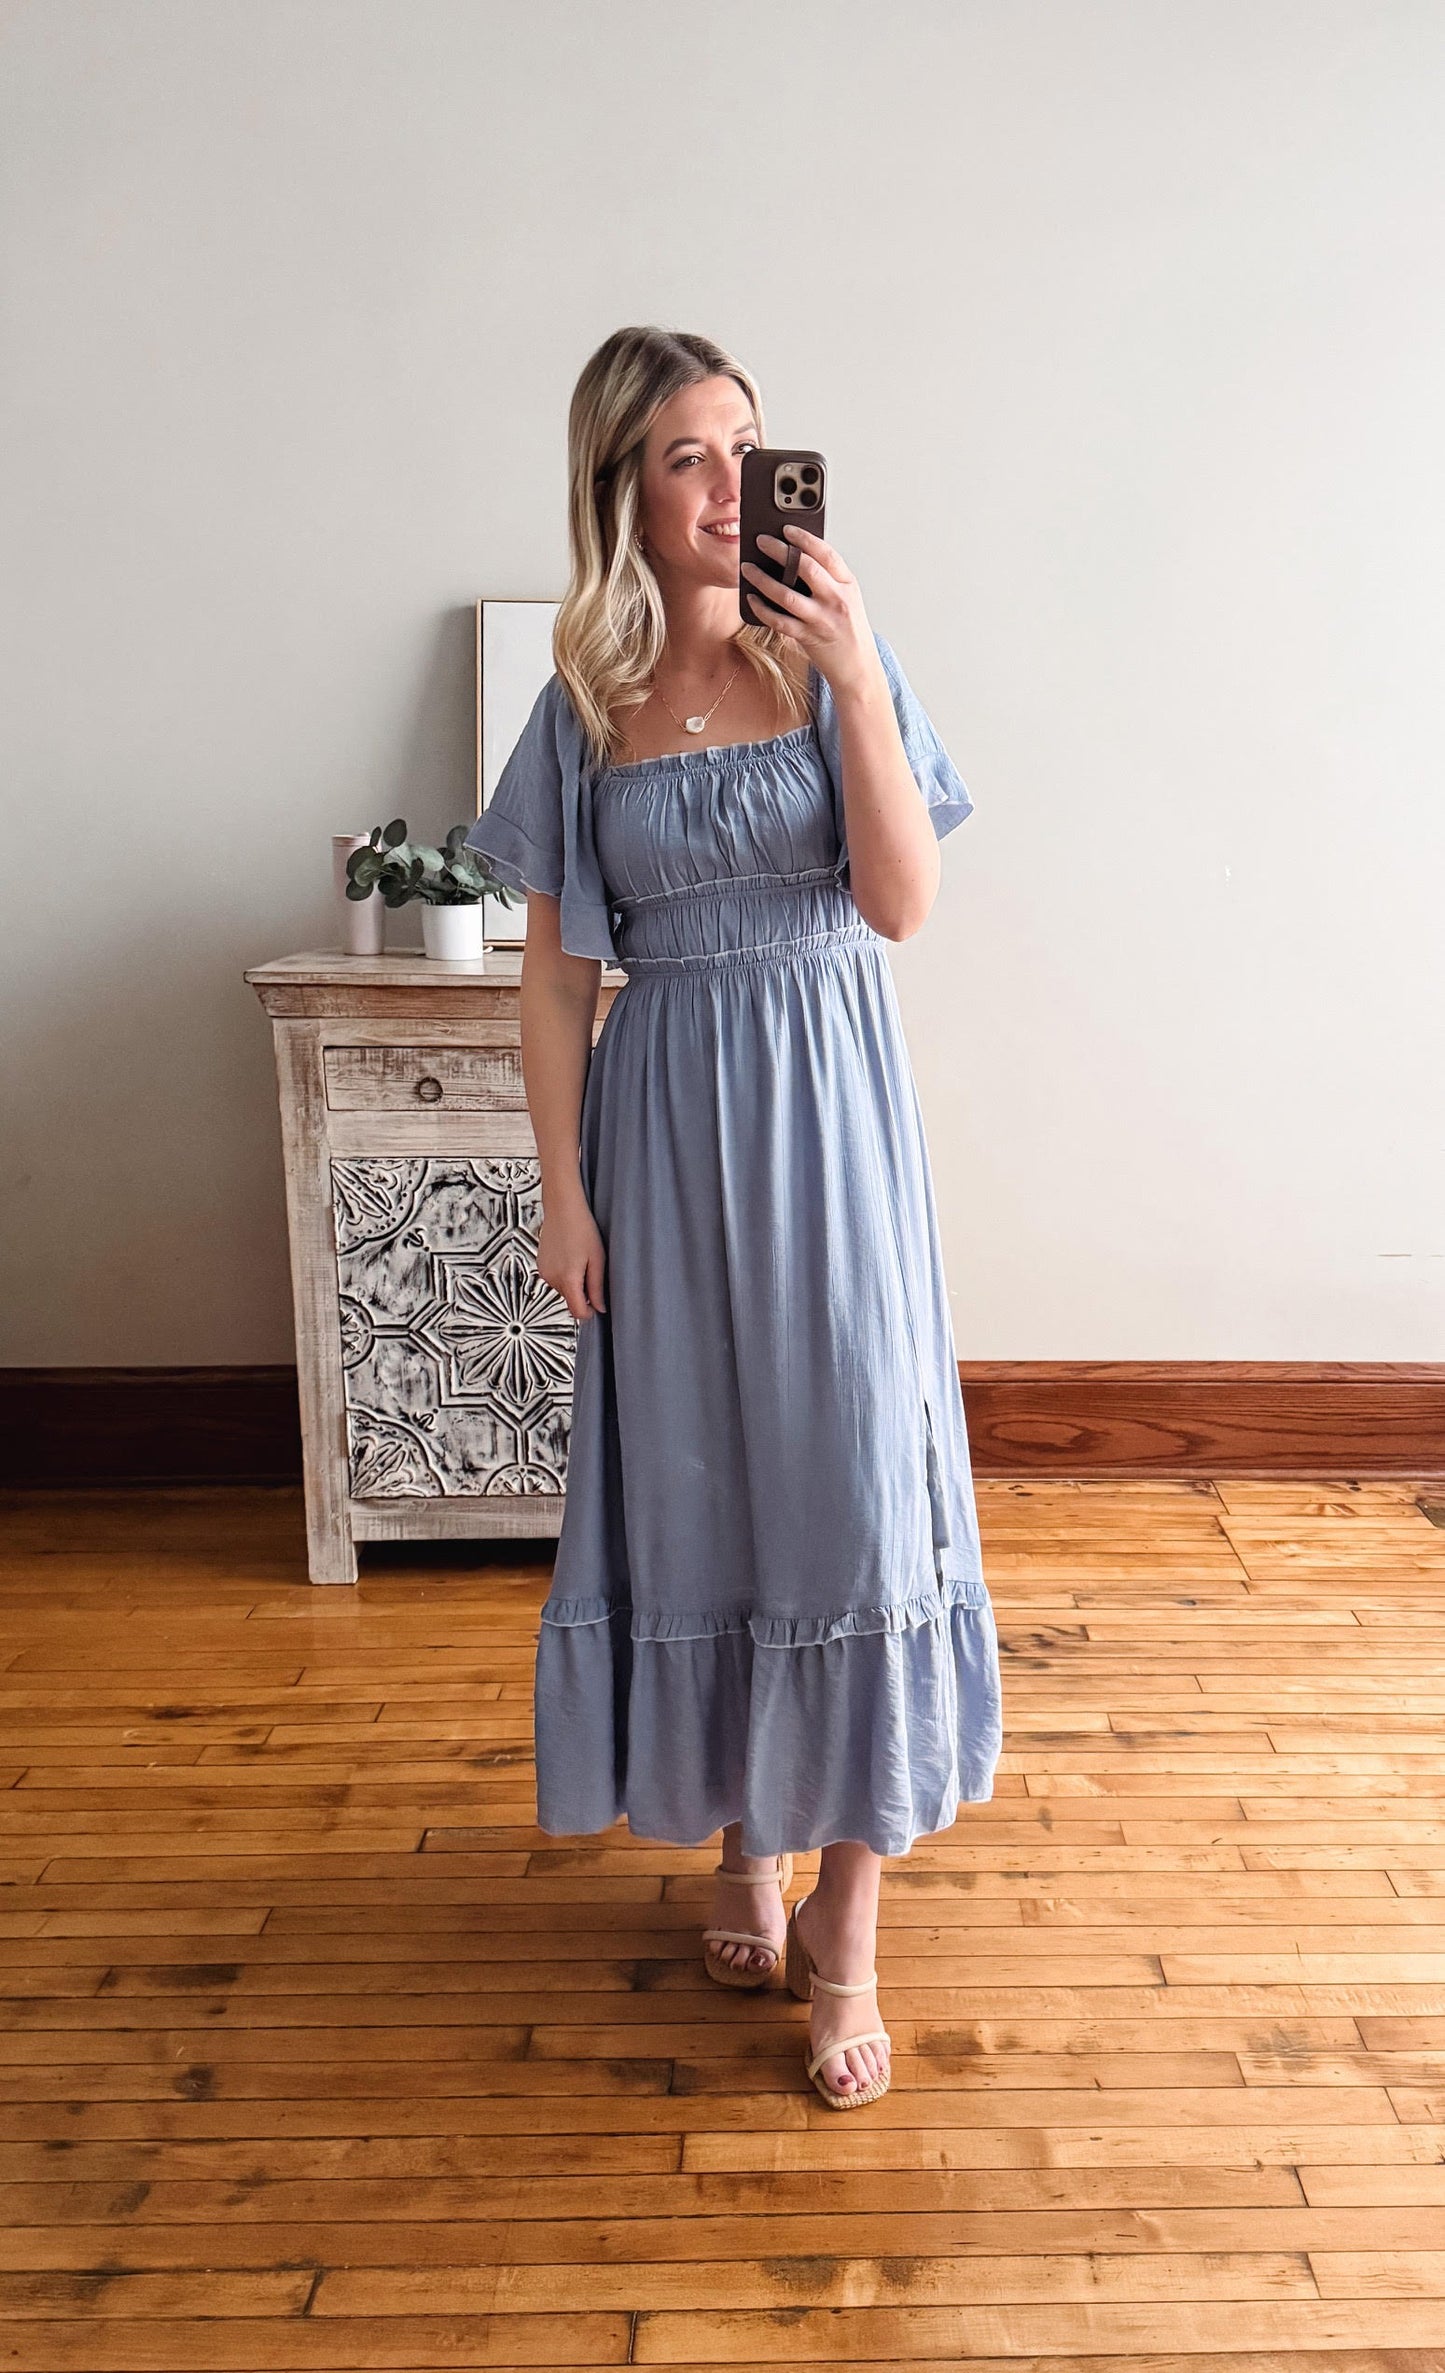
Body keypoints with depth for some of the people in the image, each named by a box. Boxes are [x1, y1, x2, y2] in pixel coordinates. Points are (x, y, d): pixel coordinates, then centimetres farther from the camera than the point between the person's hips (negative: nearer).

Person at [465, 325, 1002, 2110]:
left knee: (848, 1476, -1)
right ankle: (745, 1829, 32)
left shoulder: (833, 657, 1)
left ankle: (848, 1915, 12)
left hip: (829, 1109, -1)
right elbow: (558, 969, 3)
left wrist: (858, 680, -16)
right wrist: (563, 1189, -1)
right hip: (665, 1112, 1)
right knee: (696, 1481, 9)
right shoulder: (585, 703, 3)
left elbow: (901, 905, -8)